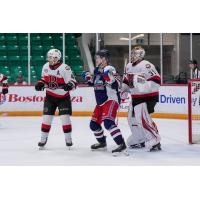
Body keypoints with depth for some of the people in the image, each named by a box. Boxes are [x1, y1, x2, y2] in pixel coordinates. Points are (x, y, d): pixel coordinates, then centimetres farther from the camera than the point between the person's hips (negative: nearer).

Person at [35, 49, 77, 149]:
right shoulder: (46, 67, -2)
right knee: (46, 117, 2)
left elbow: (73, 82, -20)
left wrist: (69, 85, -41)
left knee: (65, 117, -8)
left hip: (63, 97, -4)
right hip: (50, 96, 4)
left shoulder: (65, 68, -20)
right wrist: (40, 83, -3)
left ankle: (68, 139, 6)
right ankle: (43, 138, 15)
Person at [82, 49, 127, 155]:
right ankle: (102, 142, 38)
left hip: (111, 100, -10)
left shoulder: (109, 69, -15)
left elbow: (116, 85, -26)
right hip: (100, 102, 10)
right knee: (94, 124, 16)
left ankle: (121, 145, -29)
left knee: (108, 122, -28)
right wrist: (88, 78, 15)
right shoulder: (97, 70, 13)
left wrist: (109, 77, -41)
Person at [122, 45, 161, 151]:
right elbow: (126, 80, 24)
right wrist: (124, 90, 9)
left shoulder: (146, 66, -19)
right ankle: (140, 140, 30)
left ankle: (155, 142, -14)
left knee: (142, 118, -20)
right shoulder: (129, 66, 9)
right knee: (132, 119, 13)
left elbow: (156, 81, -25)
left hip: (148, 97, -9)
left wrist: (144, 85, -34)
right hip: (135, 97, 9)